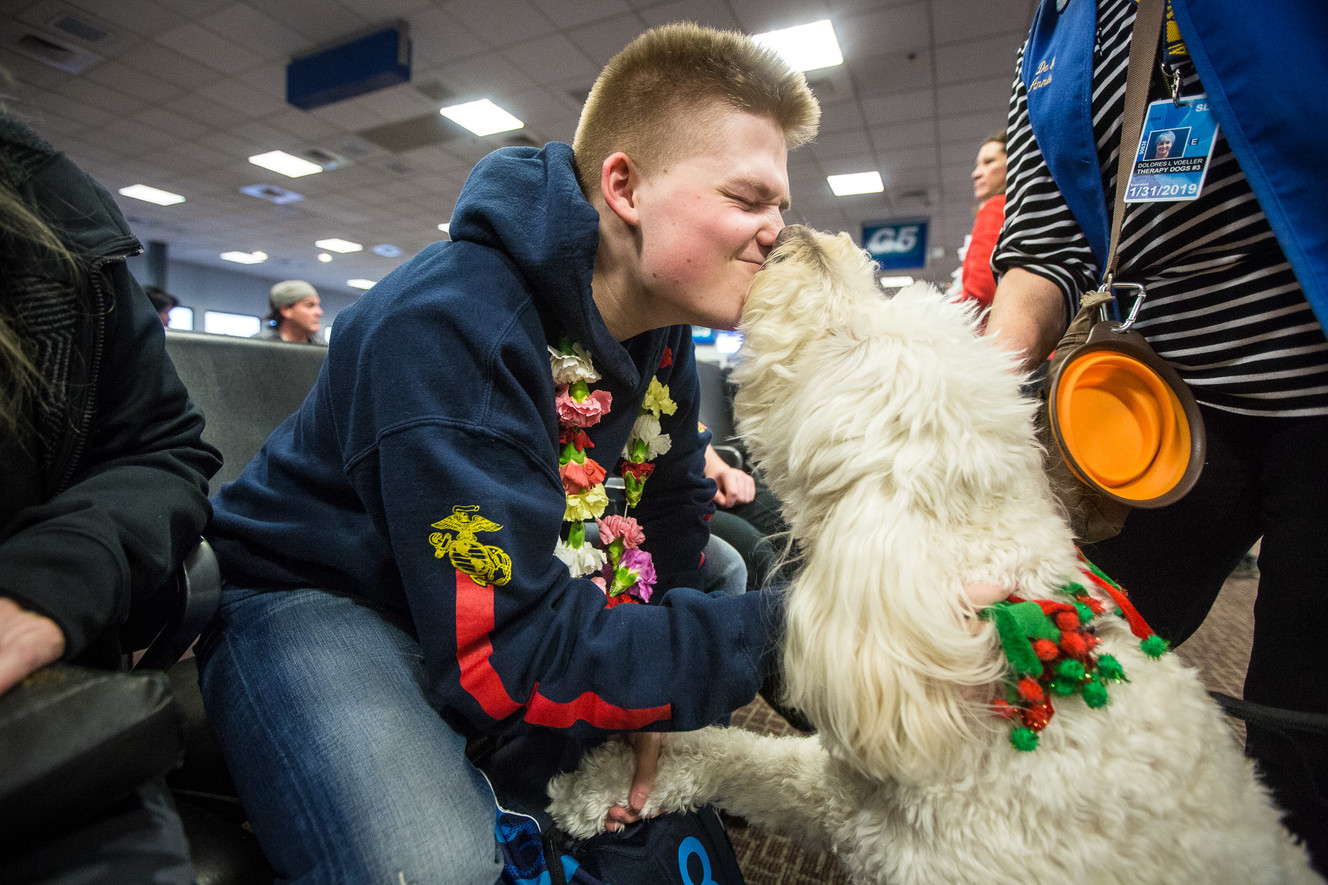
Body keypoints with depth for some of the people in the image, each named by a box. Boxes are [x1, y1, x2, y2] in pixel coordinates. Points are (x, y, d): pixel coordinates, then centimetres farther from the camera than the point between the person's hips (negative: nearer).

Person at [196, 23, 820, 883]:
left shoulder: (663, 330, -4)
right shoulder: (450, 325, -30)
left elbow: (673, 519, 2)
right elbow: (506, 655, -33)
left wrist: (653, 685, -11)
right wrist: (781, 634, -32)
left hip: (523, 595, 7)